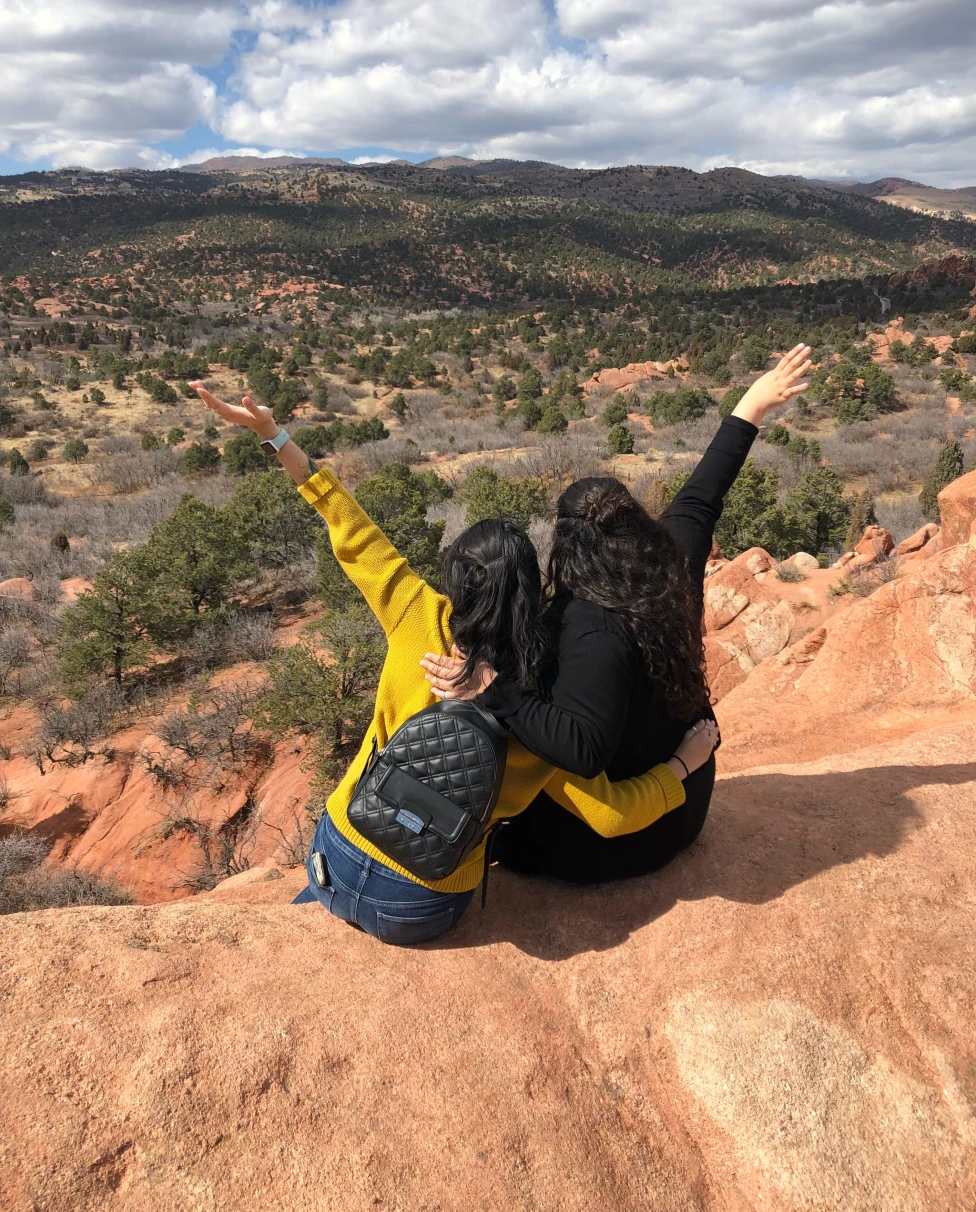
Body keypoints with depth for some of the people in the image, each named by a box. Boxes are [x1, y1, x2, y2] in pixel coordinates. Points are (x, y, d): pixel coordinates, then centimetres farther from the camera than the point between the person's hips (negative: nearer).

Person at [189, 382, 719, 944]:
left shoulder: (424, 625, -18)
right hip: (422, 912, 0)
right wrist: (684, 761, 0)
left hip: (340, 859, 1)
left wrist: (276, 435, -3)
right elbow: (612, 815, -15)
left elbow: (357, 540, -11)